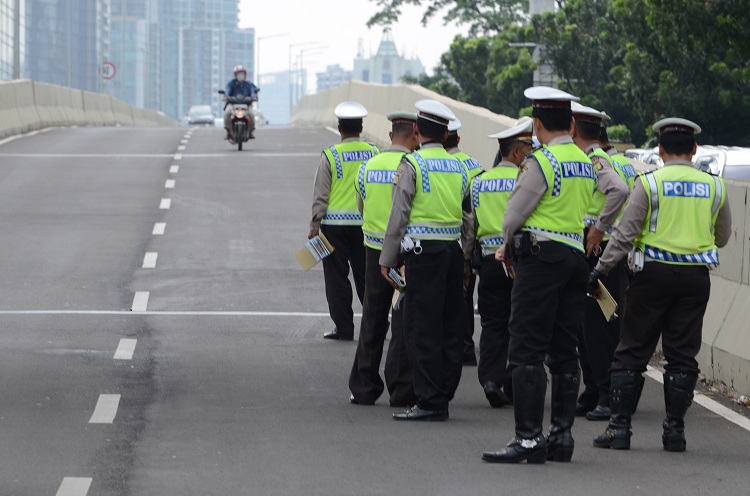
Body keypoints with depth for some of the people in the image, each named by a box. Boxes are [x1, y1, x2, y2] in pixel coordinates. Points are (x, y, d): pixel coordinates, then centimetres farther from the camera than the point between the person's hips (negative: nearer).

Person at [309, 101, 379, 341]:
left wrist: (314, 226, 0)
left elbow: (320, 195, -6)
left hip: (335, 224, -3)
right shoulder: (373, 153, 2)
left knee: (337, 277, 4)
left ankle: (343, 328, 3)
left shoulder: (331, 155, -6)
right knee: (366, 276, 10)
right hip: (365, 222, 3)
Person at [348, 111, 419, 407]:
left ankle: (363, 388, 15)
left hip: (374, 249, 5)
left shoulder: (368, 167, 3)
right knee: (404, 322, 2)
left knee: (372, 321, 13)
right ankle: (401, 390, 2)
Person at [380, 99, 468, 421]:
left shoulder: (412, 163, -7)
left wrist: (387, 259, -3)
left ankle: (429, 401, -10)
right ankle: (443, 396, 12)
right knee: (450, 326, 9)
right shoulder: (458, 166, 10)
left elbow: (399, 214, -8)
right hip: (454, 250, 6)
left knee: (422, 326, -6)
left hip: (424, 250, -6)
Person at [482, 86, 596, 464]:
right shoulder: (587, 164, 12)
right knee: (564, 352, 10)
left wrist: (507, 245, 13)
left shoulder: (540, 162, -12)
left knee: (527, 351, -8)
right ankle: (562, 434, 12)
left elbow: (514, 214, -9)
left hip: (541, 258, -8)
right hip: (577, 259, 8)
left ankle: (528, 438, -13)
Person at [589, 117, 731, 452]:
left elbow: (625, 233, -11)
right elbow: (723, 237, 16)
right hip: (696, 277, 3)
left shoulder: (650, 183, -6)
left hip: (654, 274, -3)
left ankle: (619, 427, 1)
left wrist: (601, 269, -8)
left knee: (632, 353, 4)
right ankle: (675, 428, 5)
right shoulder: (714, 186, 5)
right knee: (682, 355, 8)